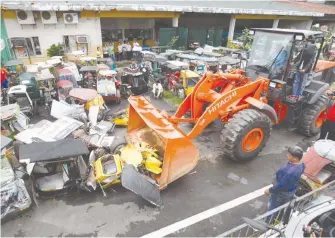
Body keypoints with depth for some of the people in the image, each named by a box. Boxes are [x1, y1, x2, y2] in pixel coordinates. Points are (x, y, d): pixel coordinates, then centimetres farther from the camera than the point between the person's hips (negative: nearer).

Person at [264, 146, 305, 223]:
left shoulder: (290, 172, -42)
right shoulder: (301, 164, -13)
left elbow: (281, 185, -31)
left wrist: (270, 190, -17)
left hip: (282, 192, -8)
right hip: (291, 190, 8)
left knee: (272, 208, 14)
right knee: (283, 207, 31)